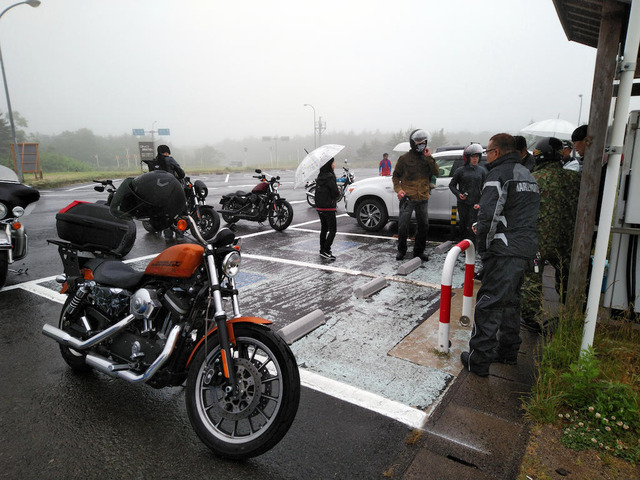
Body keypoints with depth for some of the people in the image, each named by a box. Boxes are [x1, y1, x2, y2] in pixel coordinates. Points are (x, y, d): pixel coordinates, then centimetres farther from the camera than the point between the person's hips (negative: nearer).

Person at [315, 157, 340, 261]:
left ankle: (322, 250, 23)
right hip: (329, 208, -8)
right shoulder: (330, 177, -16)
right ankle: (325, 251, -6)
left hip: (319, 207, 8)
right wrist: (339, 193, 6)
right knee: (332, 230, -2)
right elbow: (335, 193, -16)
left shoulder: (320, 177, 9)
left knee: (323, 229, 16)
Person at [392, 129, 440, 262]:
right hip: (408, 198, -4)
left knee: (424, 226, 8)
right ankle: (401, 250, 15)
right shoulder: (404, 158, 1)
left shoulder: (426, 158, 11)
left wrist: (429, 158, -8)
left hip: (423, 198, 4)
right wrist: (398, 189, -10)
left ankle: (419, 251, 23)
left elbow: (436, 173, 0)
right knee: (403, 226, -3)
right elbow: (396, 175, 5)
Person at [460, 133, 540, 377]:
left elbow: (488, 214, -21)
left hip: (504, 252, -10)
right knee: (510, 301, 21)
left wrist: (482, 244, -8)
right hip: (525, 249, 10)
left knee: (489, 304, -3)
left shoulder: (498, 174, -12)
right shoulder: (527, 174, 19)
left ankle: (479, 360, 4)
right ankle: (508, 351, 34)